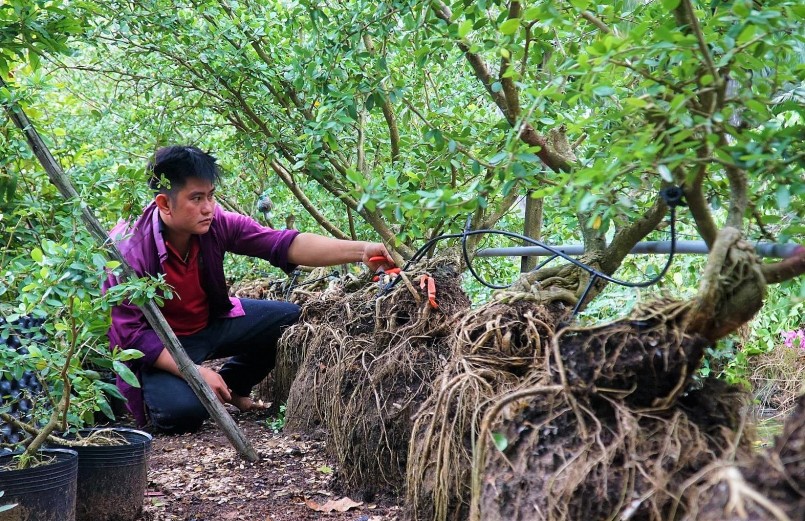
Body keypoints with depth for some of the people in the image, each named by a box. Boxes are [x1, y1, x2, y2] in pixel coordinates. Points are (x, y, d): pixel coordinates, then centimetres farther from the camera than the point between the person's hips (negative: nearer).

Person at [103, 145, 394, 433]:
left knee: (288, 319, -4)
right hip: (160, 348, -6)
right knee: (183, 411, -30)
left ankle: (232, 387, 17)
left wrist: (359, 250, -37)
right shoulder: (129, 250, -29)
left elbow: (286, 245, -25)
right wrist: (195, 371, -32)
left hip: (211, 321, 6)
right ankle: (156, 391, 8)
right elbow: (132, 334, -25)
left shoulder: (216, 224, -18)